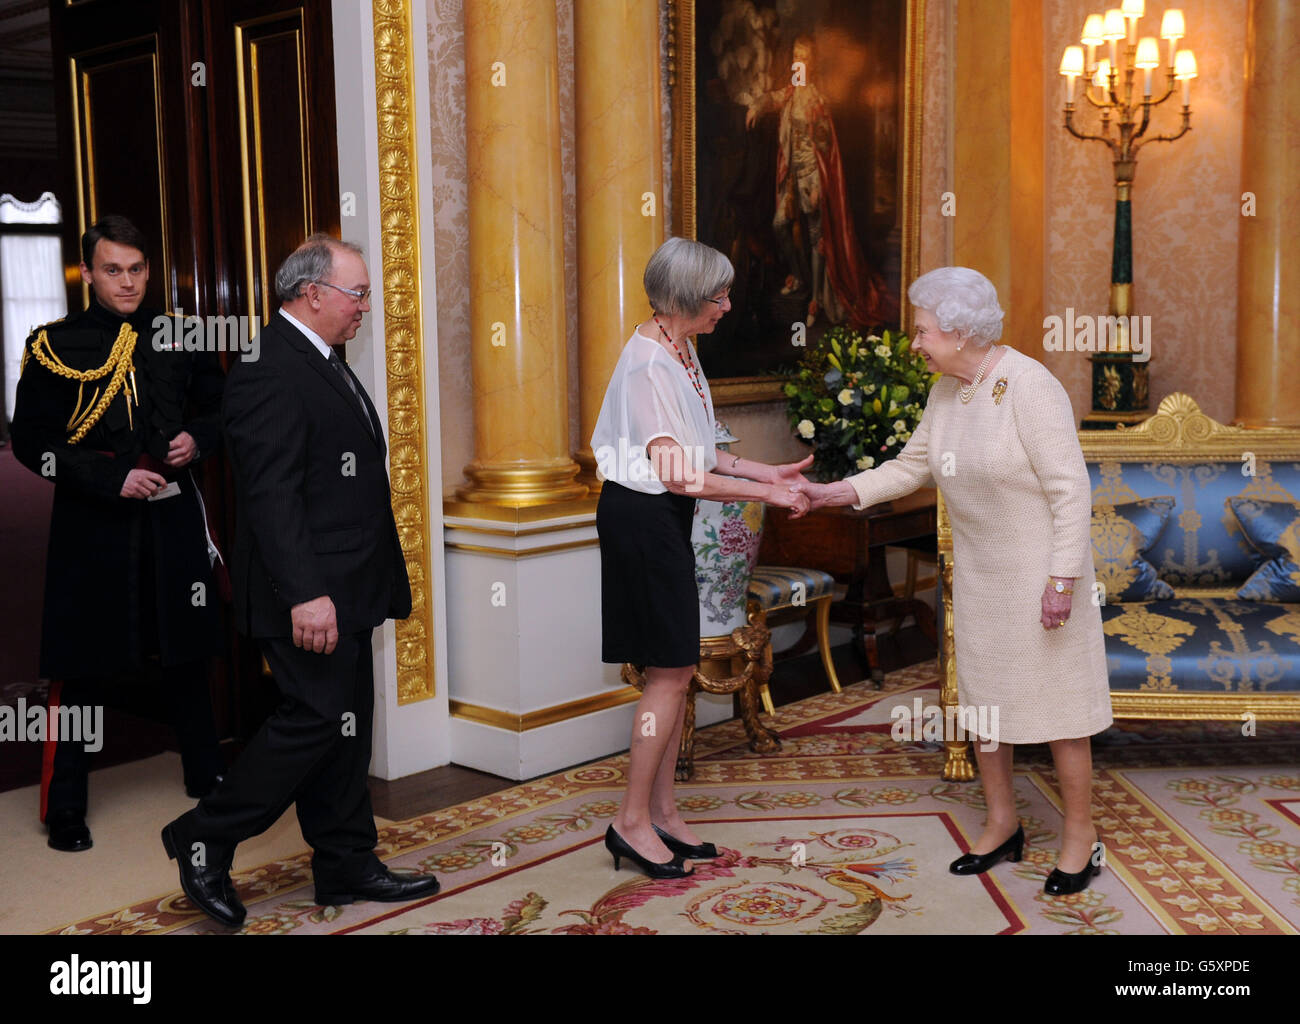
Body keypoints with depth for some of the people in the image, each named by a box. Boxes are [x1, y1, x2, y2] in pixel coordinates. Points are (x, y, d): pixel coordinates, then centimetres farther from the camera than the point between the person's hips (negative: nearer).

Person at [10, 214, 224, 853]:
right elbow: (31, 442, -6)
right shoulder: (55, 346, -3)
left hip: (173, 518, 4)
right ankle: (65, 809, 15)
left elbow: (220, 408, 17)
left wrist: (198, 440, -6)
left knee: (186, 652, 15)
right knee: (81, 667, 2)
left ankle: (206, 776, 32)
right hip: (93, 525, -3)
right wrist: (114, 478, -16)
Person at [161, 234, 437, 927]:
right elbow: (272, 494, -22)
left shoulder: (323, 366, 17)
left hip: (342, 591, 10)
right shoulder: (269, 371, -15)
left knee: (346, 725, 12)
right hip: (310, 595, -10)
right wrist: (305, 593, -27)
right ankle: (205, 839, 9)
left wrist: (372, 583, 21)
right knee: (317, 720, -7)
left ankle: (347, 866, 22)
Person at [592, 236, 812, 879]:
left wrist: (769, 472, 9)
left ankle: (662, 811, 21)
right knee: (670, 672, -5)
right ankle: (632, 822, 6)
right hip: (641, 518, -10)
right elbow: (676, 472, -22)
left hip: (666, 517, 10)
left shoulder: (679, 350, 10)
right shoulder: (648, 361, -20)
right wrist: (764, 493, -17)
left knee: (675, 669, 12)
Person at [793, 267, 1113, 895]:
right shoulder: (946, 391, 3)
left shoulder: (1028, 388, -21)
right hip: (979, 567, 8)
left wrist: (1062, 581, -22)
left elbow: (1071, 489, -20)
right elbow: (912, 467, 10)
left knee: (1055, 699, 1)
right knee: (981, 692, 13)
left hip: (1040, 564, -8)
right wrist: (840, 493, -2)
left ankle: (1081, 836, 17)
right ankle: (1002, 825, 29)